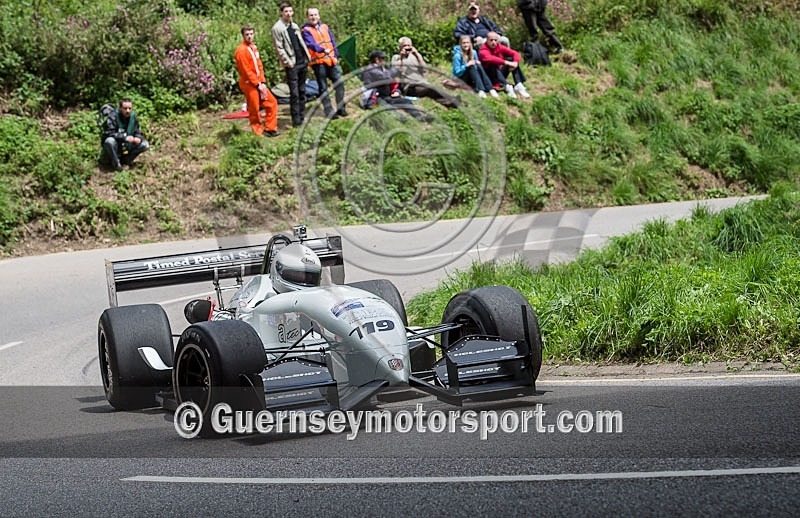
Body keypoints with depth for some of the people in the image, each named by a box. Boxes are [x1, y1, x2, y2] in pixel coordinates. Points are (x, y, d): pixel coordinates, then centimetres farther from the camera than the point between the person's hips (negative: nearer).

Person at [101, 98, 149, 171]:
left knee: (145, 145, -10)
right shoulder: (112, 117, -20)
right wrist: (125, 138, -39)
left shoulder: (133, 117, -2)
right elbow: (109, 133, -30)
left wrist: (138, 138, -21)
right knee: (110, 141, -38)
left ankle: (126, 159, 5)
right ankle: (116, 163, -18)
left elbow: (138, 133, 4)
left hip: (126, 148, 5)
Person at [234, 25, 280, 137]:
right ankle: (258, 132, 10)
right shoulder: (241, 50, -14)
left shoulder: (253, 47, 11)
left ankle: (270, 129, 16)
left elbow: (259, 66, 11)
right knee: (254, 109, -2)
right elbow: (246, 71, -17)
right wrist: (257, 84, -15)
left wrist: (262, 82, 0)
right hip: (249, 84, -8)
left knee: (272, 102, 8)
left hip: (259, 83, 8)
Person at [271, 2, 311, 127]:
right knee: (294, 93, -7)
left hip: (302, 62, 7)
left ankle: (302, 117, 15)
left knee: (302, 91, 9)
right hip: (291, 65, -7)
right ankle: (296, 120, -3)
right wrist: (288, 62, -16)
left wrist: (308, 57, 10)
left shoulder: (295, 26, 16)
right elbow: (279, 48, -11)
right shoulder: (277, 28, -8)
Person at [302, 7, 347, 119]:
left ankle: (341, 108, 15)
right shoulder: (306, 30, -2)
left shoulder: (325, 27, 15)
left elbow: (333, 42, 17)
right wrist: (323, 50, -34)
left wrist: (336, 56, 9)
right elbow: (311, 44, -19)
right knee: (323, 88, 0)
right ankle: (329, 112, 3)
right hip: (318, 62, -5)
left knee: (339, 83, 2)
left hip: (331, 60, 5)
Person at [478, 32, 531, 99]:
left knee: (512, 59, -11)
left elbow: (515, 53, -6)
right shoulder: (483, 51, -17)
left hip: (501, 74, 6)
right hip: (489, 78, -5)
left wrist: (515, 62, -27)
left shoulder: (500, 47, 0)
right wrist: (506, 62, -43)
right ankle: (507, 87, -44)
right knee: (493, 64, -33)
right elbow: (490, 59, -39)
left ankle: (519, 85, -24)